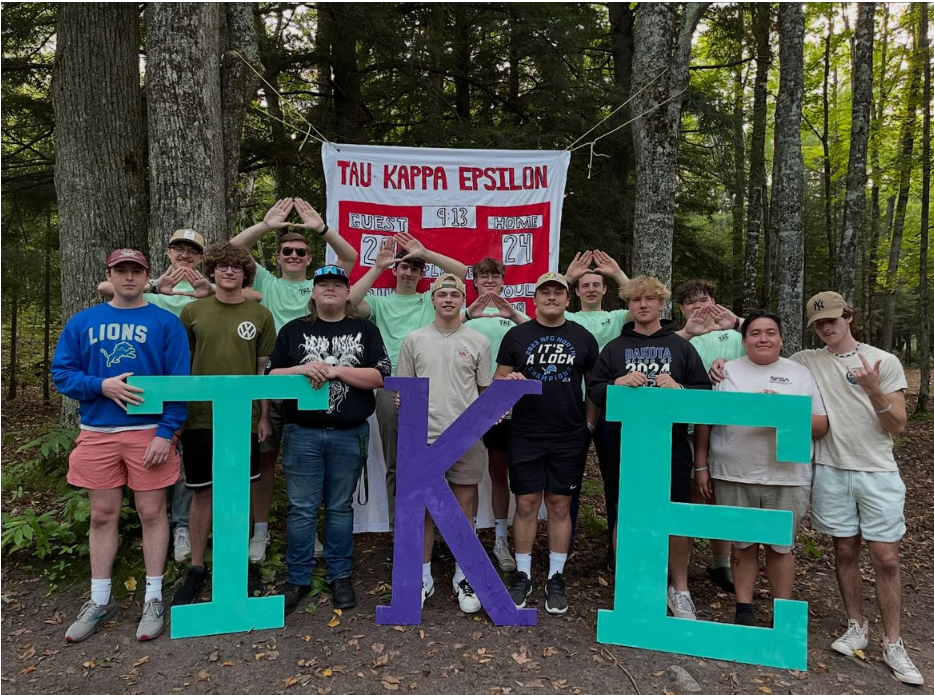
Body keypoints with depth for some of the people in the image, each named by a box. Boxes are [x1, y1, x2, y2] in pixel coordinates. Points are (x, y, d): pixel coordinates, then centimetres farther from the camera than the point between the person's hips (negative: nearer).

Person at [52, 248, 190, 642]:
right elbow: (61, 372, 6)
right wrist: (101, 385, -13)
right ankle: (100, 601, 25)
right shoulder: (82, 322, 9)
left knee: (152, 513, 5)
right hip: (96, 432, 3)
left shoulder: (166, 323, -1)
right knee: (102, 516, 11)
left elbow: (179, 383, -6)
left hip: (149, 432, -3)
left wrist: (166, 432, -13)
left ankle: (153, 599, 18)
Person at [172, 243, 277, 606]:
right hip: (200, 417, 0)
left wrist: (264, 416, 2)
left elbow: (264, 368, 5)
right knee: (202, 492, 8)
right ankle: (196, 569, 23)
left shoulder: (260, 315, 3)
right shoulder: (192, 311, 3)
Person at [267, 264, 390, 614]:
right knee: (301, 509, 5)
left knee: (340, 507, 11)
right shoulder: (293, 330, 9)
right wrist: (302, 369, -14)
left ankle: (340, 576, 24)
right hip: (302, 433, 0)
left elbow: (378, 377, -4)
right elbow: (271, 375, 5)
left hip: (349, 435, 0)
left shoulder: (365, 330, 7)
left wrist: (336, 370, -14)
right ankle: (297, 579, 19)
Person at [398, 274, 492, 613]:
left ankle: (462, 578, 24)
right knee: (423, 508, 9)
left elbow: (486, 390, 10)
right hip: (424, 435, 1)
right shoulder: (414, 339, 7)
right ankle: (423, 577, 25)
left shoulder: (478, 342, 5)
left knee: (464, 508, 8)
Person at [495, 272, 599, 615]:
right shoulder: (516, 335, 4)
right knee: (526, 504, 4)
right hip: (525, 436, 0)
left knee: (560, 504, 7)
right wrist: (509, 380, -17)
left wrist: (590, 423, 4)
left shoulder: (583, 337, 6)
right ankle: (522, 575, 19)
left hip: (569, 438, 1)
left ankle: (556, 577, 20)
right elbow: (498, 379, 5)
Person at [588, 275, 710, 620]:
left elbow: (705, 391, 4)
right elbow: (594, 391, 5)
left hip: (671, 444, 0)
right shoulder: (614, 347, 11)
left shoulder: (681, 346, 9)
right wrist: (617, 383, -12)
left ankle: (679, 589, 26)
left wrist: (679, 389, -15)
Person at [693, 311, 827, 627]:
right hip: (735, 477, 0)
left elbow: (821, 425, 3)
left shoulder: (800, 374, 5)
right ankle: (744, 609, 25)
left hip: (787, 478, 0)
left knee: (781, 546, 10)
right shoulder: (726, 372, 5)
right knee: (742, 545, 11)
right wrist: (701, 466, 2)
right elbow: (704, 421, 6)